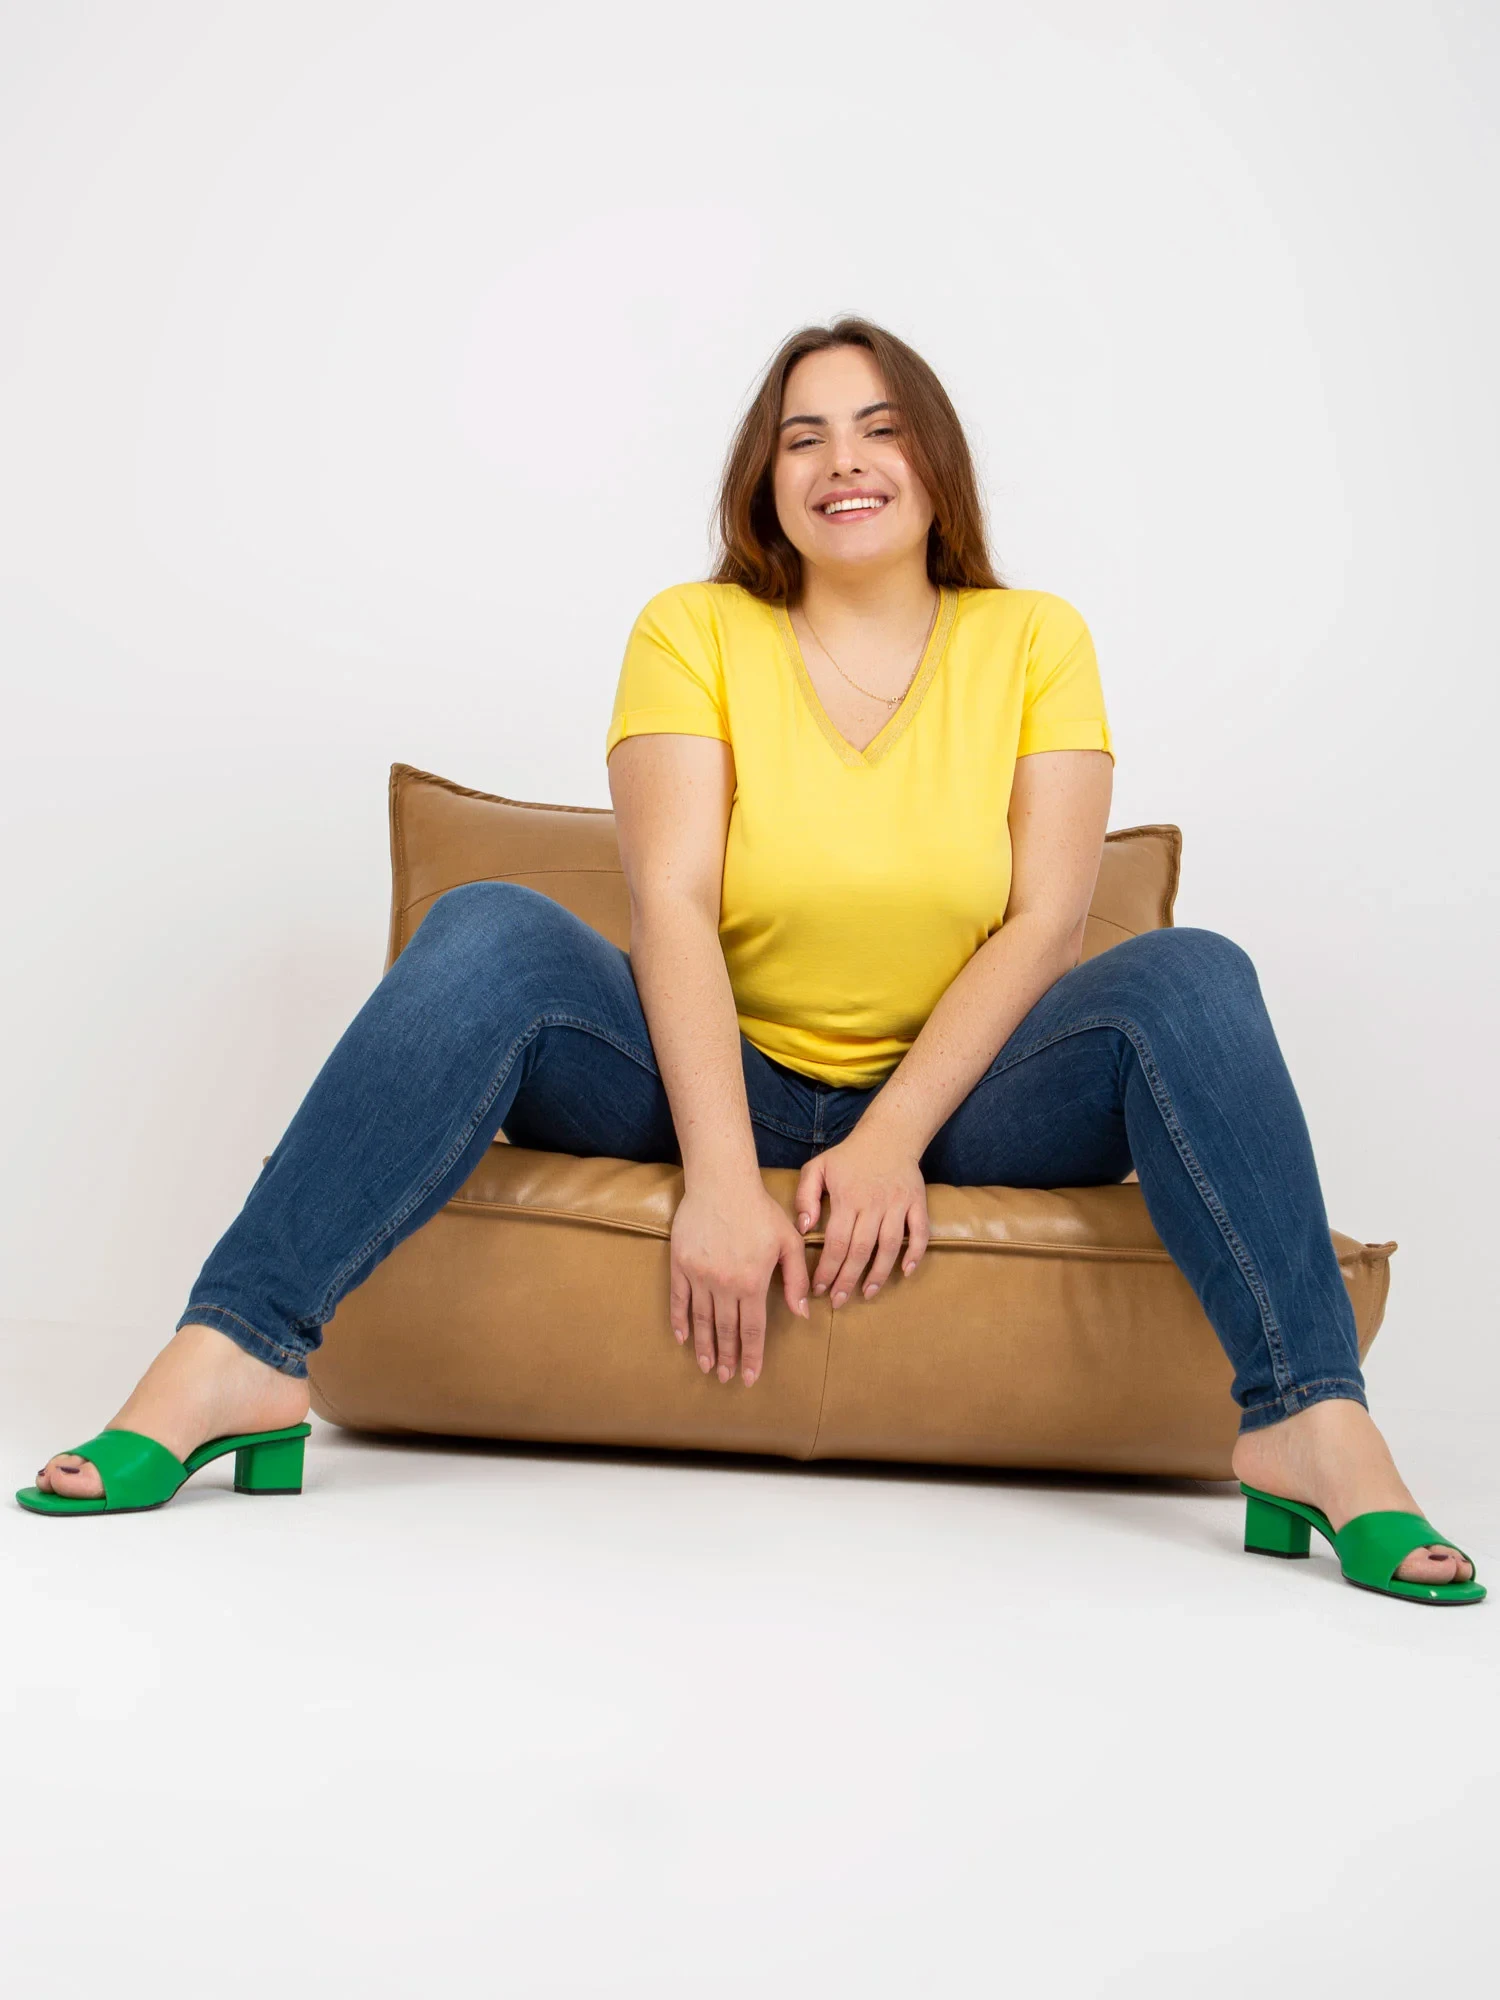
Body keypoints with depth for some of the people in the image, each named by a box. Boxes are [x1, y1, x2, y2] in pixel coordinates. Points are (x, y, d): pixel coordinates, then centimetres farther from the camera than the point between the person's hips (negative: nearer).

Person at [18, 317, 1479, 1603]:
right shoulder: (693, 633, 2)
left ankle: (1309, 1420, -34)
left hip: (960, 1092, 1)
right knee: (490, 934, -25)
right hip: (725, 1084, 0)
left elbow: (1047, 921, -6)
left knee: (1190, 976, -24)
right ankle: (233, 1356, -33)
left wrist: (893, 1143, -20)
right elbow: (673, 904, -11)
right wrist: (721, 1179, -25)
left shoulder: (1035, 642, 5)